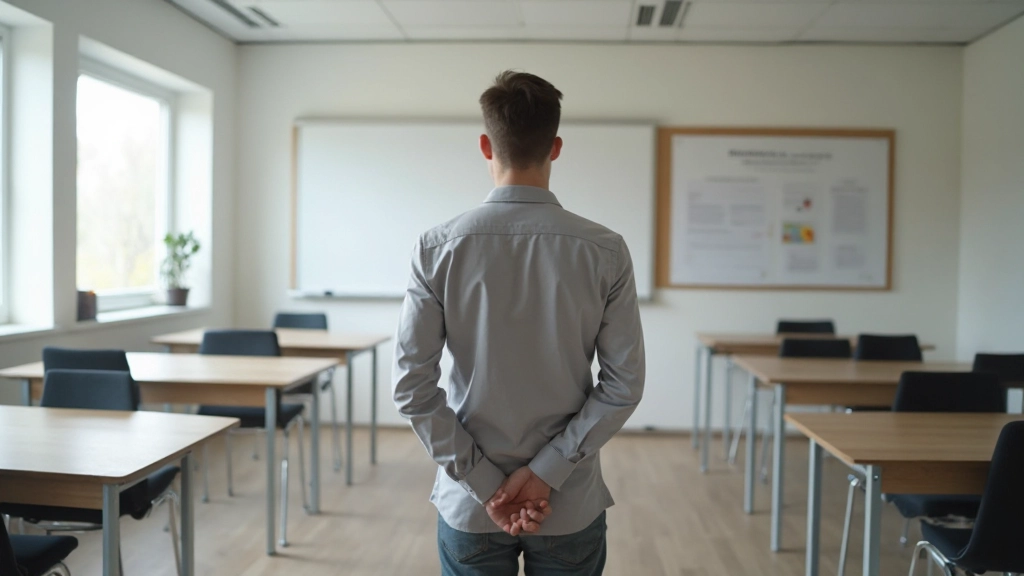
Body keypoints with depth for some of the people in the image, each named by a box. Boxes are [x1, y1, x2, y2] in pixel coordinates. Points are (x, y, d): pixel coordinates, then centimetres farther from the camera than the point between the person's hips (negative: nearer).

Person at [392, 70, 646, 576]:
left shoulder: (438, 248, -10)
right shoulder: (605, 251, -10)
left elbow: (412, 386, -11)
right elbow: (624, 386, -10)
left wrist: (482, 482, -8)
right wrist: (546, 471, -9)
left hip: (468, 507, 0)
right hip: (570, 507, 0)